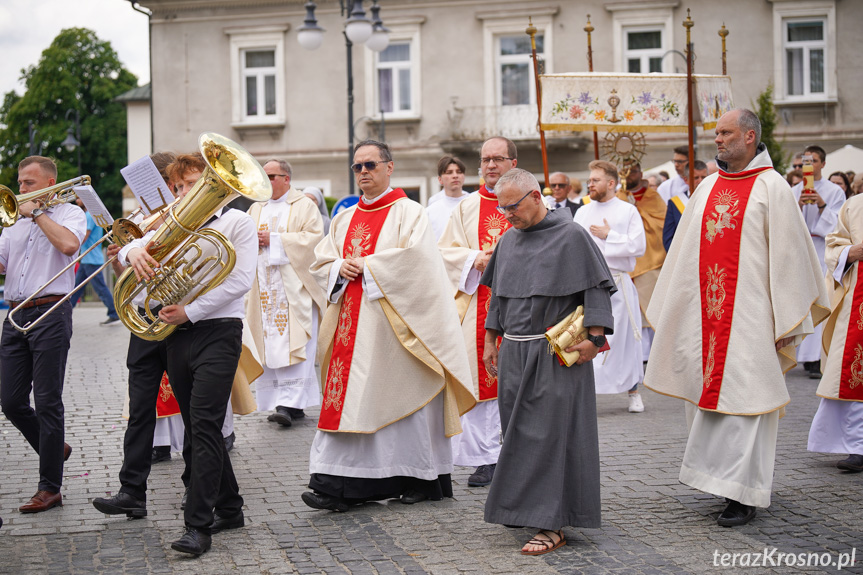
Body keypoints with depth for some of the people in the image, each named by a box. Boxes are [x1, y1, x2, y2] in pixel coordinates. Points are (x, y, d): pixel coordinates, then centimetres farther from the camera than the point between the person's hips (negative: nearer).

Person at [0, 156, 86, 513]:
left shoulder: (70, 213, 4)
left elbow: (68, 244, -19)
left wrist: (37, 213, -8)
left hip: (50, 313, -6)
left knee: (47, 403, -5)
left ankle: (50, 488, 1)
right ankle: (54, 450, 28)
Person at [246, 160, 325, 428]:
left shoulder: (305, 206, 2)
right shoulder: (256, 209, 21)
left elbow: (313, 238, -10)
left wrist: (274, 240, -11)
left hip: (295, 288, -6)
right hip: (264, 289, 6)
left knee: (293, 343, -12)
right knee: (269, 345, 1)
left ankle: (289, 403, -18)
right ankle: (293, 405, 4)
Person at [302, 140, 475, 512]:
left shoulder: (409, 212, -1)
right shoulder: (345, 219, 18)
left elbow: (415, 257, -17)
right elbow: (321, 262, 17)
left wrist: (367, 266, -12)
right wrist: (341, 268, -5)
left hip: (394, 321, -6)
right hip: (352, 323, 6)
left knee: (401, 395, -3)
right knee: (348, 399, 0)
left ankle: (420, 478, 8)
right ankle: (339, 486, 1)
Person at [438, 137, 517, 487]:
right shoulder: (466, 209, 14)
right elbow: (446, 250, 11)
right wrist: (475, 258, -8)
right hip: (477, 304, 2)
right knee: (480, 379, -1)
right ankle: (486, 458, 6)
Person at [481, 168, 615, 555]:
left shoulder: (571, 236, -8)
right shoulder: (509, 241, 12)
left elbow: (597, 288, -8)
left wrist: (594, 337, -14)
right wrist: (490, 342, 19)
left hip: (556, 356, -6)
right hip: (514, 353, 6)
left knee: (550, 434, -7)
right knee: (521, 433, 10)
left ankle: (552, 524, -4)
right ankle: (524, 508, 22)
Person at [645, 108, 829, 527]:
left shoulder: (771, 187, -5)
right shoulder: (709, 186, 13)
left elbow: (787, 254, -7)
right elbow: (685, 249, 17)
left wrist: (786, 320, -11)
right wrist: (670, 309, 16)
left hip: (748, 314, -6)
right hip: (707, 312, 6)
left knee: (741, 395, -5)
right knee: (709, 391, 7)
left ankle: (742, 495, 0)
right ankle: (720, 476, 19)